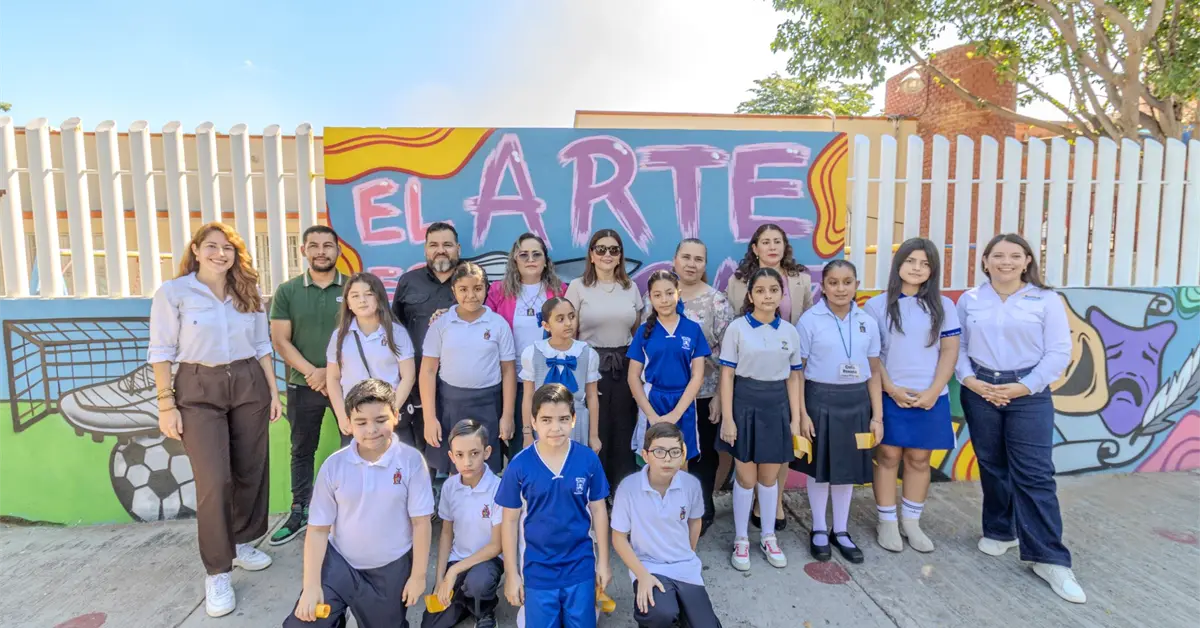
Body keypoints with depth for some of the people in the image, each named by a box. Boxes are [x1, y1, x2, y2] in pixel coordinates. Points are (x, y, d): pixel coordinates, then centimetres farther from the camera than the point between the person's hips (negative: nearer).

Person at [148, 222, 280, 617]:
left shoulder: (247, 293, 8)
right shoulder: (173, 292, -4)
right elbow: (162, 352, -4)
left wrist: (273, 391, 8)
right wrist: (166, 404, -9)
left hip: (249, 385, 4)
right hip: (198, 389, -4)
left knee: (251, 470, 9)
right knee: (213, 480, -7)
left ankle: (242, 543, 30)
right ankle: (217, 573, 6)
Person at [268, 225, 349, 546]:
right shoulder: (287, 291, 2)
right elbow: (280, 340, -2)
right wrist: (312, 373, -13)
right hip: (303, 385, 2)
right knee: (302, 451, 14)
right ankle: (300, 512, 28)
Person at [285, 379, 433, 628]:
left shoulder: (411, 461, -18)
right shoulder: (334, 465, -12)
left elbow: (421, 523, -11)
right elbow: (318, 528, -5)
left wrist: (418, 575, -6)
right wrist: (311, 585, -9)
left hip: (391, 568, -1)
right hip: (340, 561, 1)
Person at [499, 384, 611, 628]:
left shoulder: (588, 459, -12)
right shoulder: (519, 465, -14)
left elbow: (598, 510, -1)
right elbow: (510, 521, -5)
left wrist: (603, 562, 3)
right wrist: (511, 574, -2)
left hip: (580, 566, 1)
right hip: (538, 569, 0)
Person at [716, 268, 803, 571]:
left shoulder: (790, 331, 3)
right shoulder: (737, 328, -7)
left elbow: (793, 378, 7)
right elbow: (727, 375, -7)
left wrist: (796, 419, 4)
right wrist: (727, 418, -11)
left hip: (777, 406, 3)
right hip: (745, 403, -3)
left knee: (769, 476, 14)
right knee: (746, 477, 7)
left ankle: (768, 537, 31)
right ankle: (741, 539, 24)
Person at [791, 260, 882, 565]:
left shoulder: (867, 322, 3)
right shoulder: (810, 320, -8)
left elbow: (874, 372, 7)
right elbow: (797, 371, -7)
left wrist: (877, 416, 4)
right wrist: (802, 413, -11)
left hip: (856, 401, 3)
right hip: (820, 399, -3)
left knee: (848, 467, 14)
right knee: (820, 467, 9)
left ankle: (840, 531, 30)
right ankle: (819, 530, 27)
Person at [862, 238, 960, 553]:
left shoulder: (943, 306, 7)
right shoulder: (877, 305, 0)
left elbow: (950, 351, 3)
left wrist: (933, 391, -8)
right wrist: (891, 389, -10)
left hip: (931, 398, 2)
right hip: (889, 396, -2)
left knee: (919, 459, 9)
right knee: (888, 457, 3)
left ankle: (912, 522, 23)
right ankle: (887, 522, 16)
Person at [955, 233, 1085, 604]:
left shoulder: (1046, 300, -1)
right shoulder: (969, 300, 5)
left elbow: (1059, 351, -5)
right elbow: (957, 346, 4)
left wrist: (1025, 386, -13)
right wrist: (969, 379, -11)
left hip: (1029, 394, -2)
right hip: (980, 392, 2)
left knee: (1034, 474, -5)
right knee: (992, 467, 13)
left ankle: (1047, 557, 3)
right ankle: (1000, 531, 31)